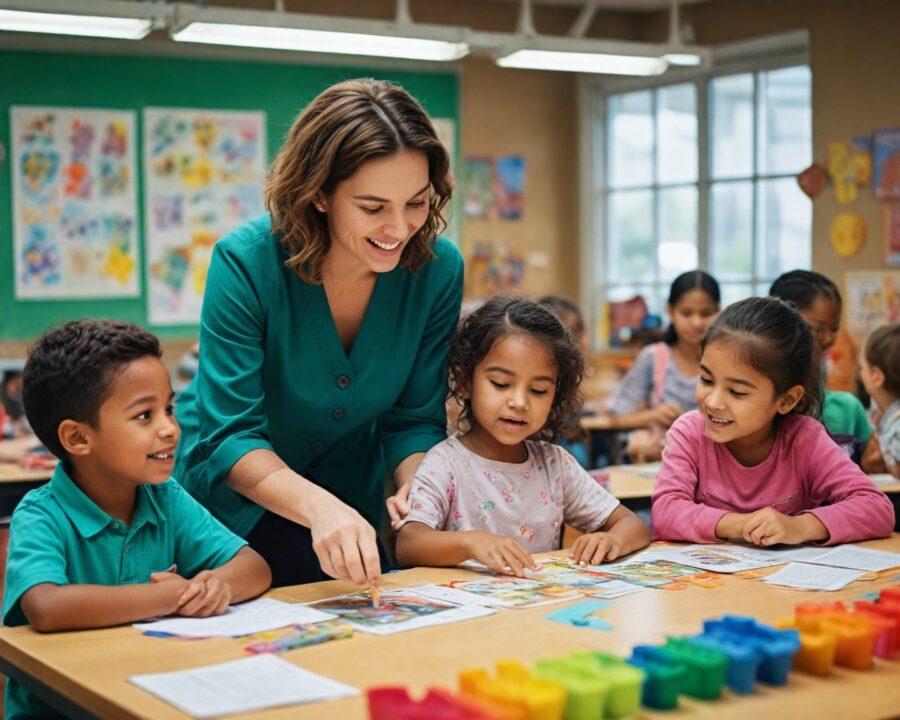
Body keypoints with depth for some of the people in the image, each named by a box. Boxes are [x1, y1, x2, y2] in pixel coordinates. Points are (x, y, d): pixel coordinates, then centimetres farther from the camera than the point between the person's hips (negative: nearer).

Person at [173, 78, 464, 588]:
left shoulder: (437, 269, -17)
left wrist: (416, 489, -28)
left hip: (353, 504, 3)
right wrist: (319, 506, -47)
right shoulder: (246, 263, -27)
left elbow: (415, 418, -8)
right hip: (234, 498, -3)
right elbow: (230, 435, -30)